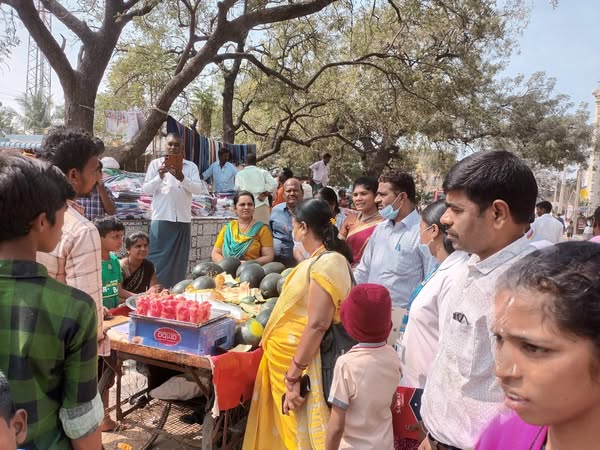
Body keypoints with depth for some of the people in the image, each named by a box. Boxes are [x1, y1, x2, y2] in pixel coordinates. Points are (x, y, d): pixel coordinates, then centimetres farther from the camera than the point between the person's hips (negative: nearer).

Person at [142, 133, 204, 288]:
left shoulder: (191, 166, 8)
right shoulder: (156, 164, 6)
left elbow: (198, 189, -4)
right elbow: (145, 189, 0)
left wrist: (181, 177, -19)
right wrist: (160, 176, -17)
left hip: (183, 219, 2)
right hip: (161, 218, -1)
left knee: (179, 260, 8)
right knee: (158, 259, 0)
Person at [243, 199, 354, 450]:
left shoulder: (326, 263, -21)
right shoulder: (321, 260, 10)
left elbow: (317, 325, -26)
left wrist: (293, 376, -23)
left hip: (300, 362, -9)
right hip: (290, 360, 9)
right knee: (283, 430, 21)